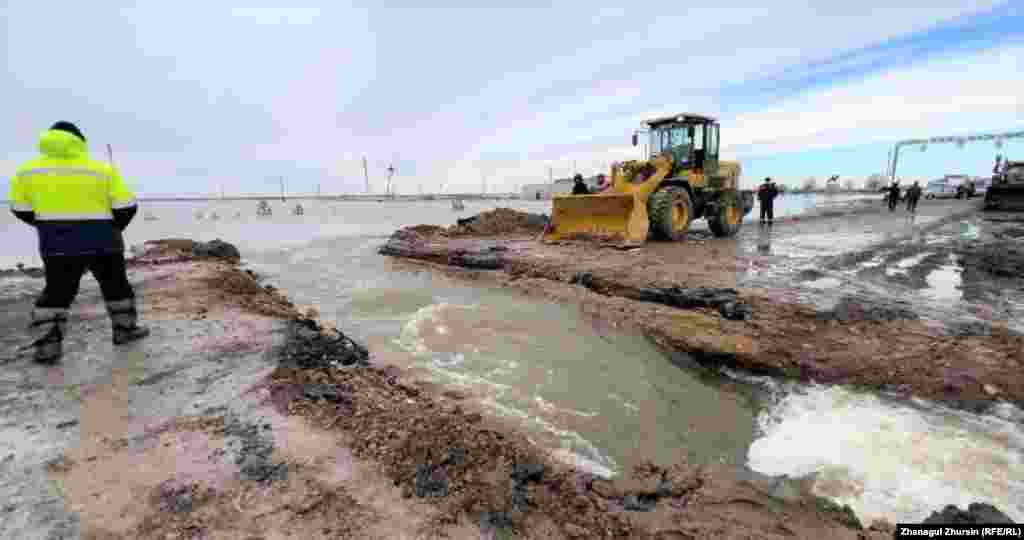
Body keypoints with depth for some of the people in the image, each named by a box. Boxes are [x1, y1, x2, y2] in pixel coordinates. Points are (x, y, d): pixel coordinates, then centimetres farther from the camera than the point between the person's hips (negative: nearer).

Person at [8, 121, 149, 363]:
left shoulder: (28, 170, 3)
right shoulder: (103, 169, -5)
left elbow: (22, 210, 8)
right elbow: (127, 207, -7)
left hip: (57, 243, 3)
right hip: (101, 241, -2)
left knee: (57, 292, 11)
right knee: (116, 286, 13)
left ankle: (46, 347, 7)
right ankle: (125, 329, 21)